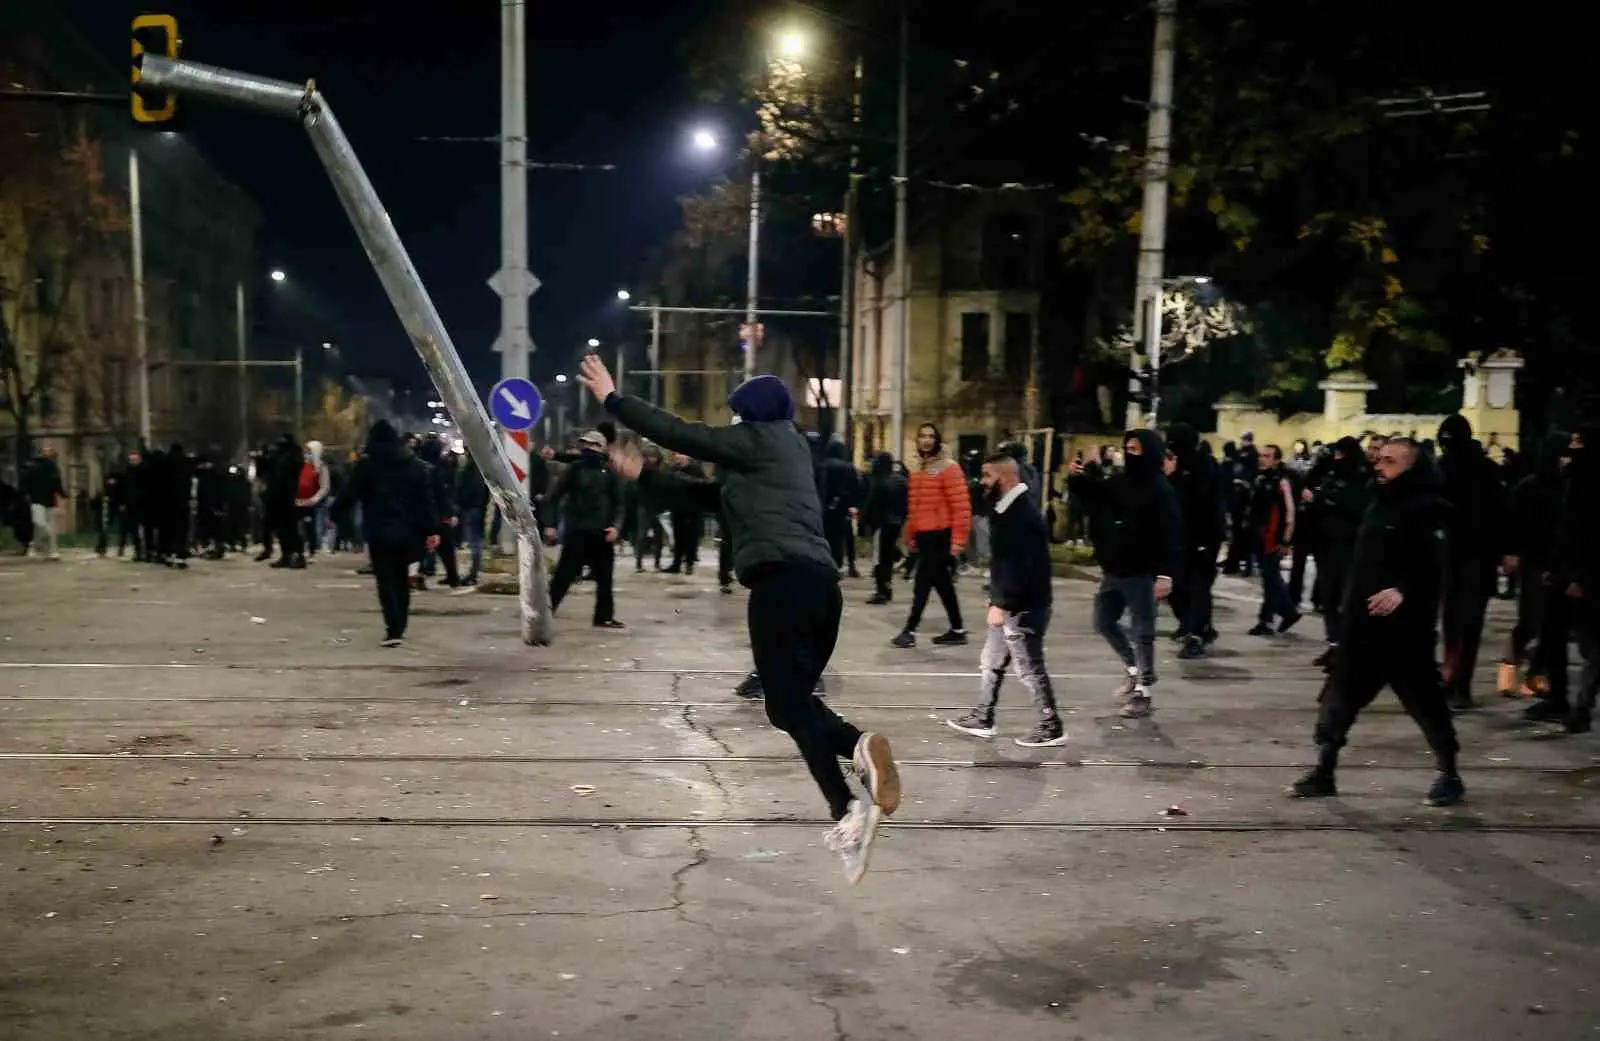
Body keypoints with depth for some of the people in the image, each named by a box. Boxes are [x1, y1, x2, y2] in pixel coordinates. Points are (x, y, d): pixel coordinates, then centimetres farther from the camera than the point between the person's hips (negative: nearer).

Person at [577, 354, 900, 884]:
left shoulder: (757, 438, 6)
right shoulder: (788, 448, 30)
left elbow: (678, 432, 6)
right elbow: (711, 492, 35)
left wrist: (611, 398, 16)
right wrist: (642, 475, 41)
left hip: (782, 579, -8)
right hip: (819, 581, 8)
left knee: (787, 704, -12)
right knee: (795, 699, 10)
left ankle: (846, 809, -27)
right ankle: (859, 745, -19)